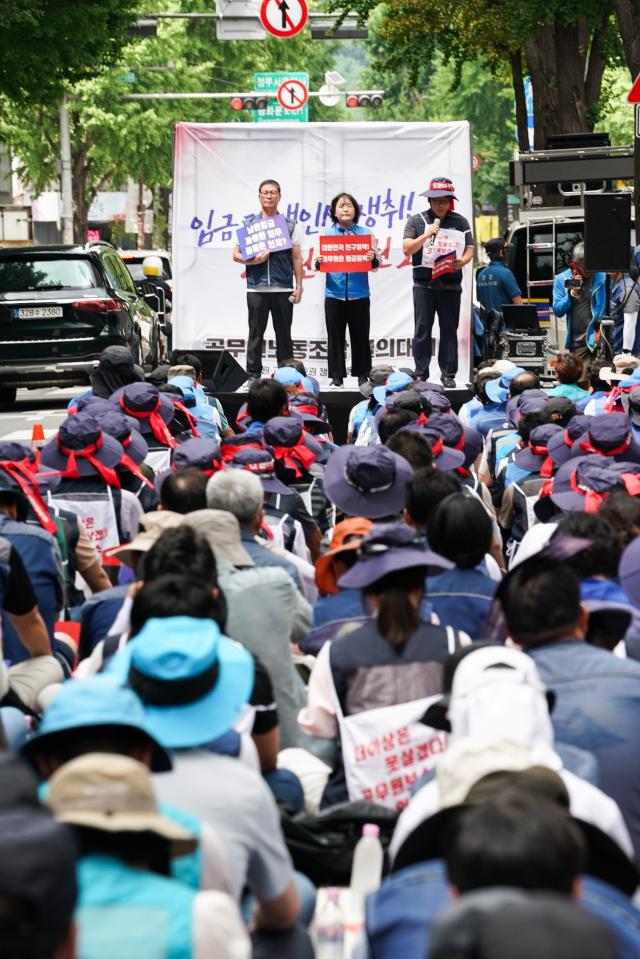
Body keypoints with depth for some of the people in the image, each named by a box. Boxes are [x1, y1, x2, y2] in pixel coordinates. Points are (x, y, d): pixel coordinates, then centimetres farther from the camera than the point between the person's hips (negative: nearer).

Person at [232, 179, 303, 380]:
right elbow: (236, 254, 7)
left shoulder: (290, 225, 9)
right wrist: (252, 260, -13)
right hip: (256, 288, 0)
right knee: (255, 333, 1)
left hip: (283, 288, 0)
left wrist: (299, 286, 0)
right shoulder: (248, 223, 9)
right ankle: (253, 375, 6)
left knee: (284, 334, 5)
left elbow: (296, 258, 8)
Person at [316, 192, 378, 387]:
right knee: (335, 337, 3)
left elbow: (375, 266, 3)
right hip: (334, 294, 0)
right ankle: (337, 376, 9)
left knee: (360, 336, 4)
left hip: (359, 294, 0)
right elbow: (319, 266, 6)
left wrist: (373, 259, -18)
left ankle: (363, 375, 12)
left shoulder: (365, 233, 5)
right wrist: (319, 262, -16)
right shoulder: (327, 234, 7)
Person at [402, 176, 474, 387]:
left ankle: (448, 374, 8)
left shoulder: (460, 222, 10)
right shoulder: (416, 221, 6)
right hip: (424, 284, -1)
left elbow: (470, 249, 8)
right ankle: (421, 375, 2)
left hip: (451, 284, 1)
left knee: (449, 330, 3)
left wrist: (463, 261, -14)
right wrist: (426, 235, -16)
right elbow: (407, 249, -3)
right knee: (422, 330, -1)